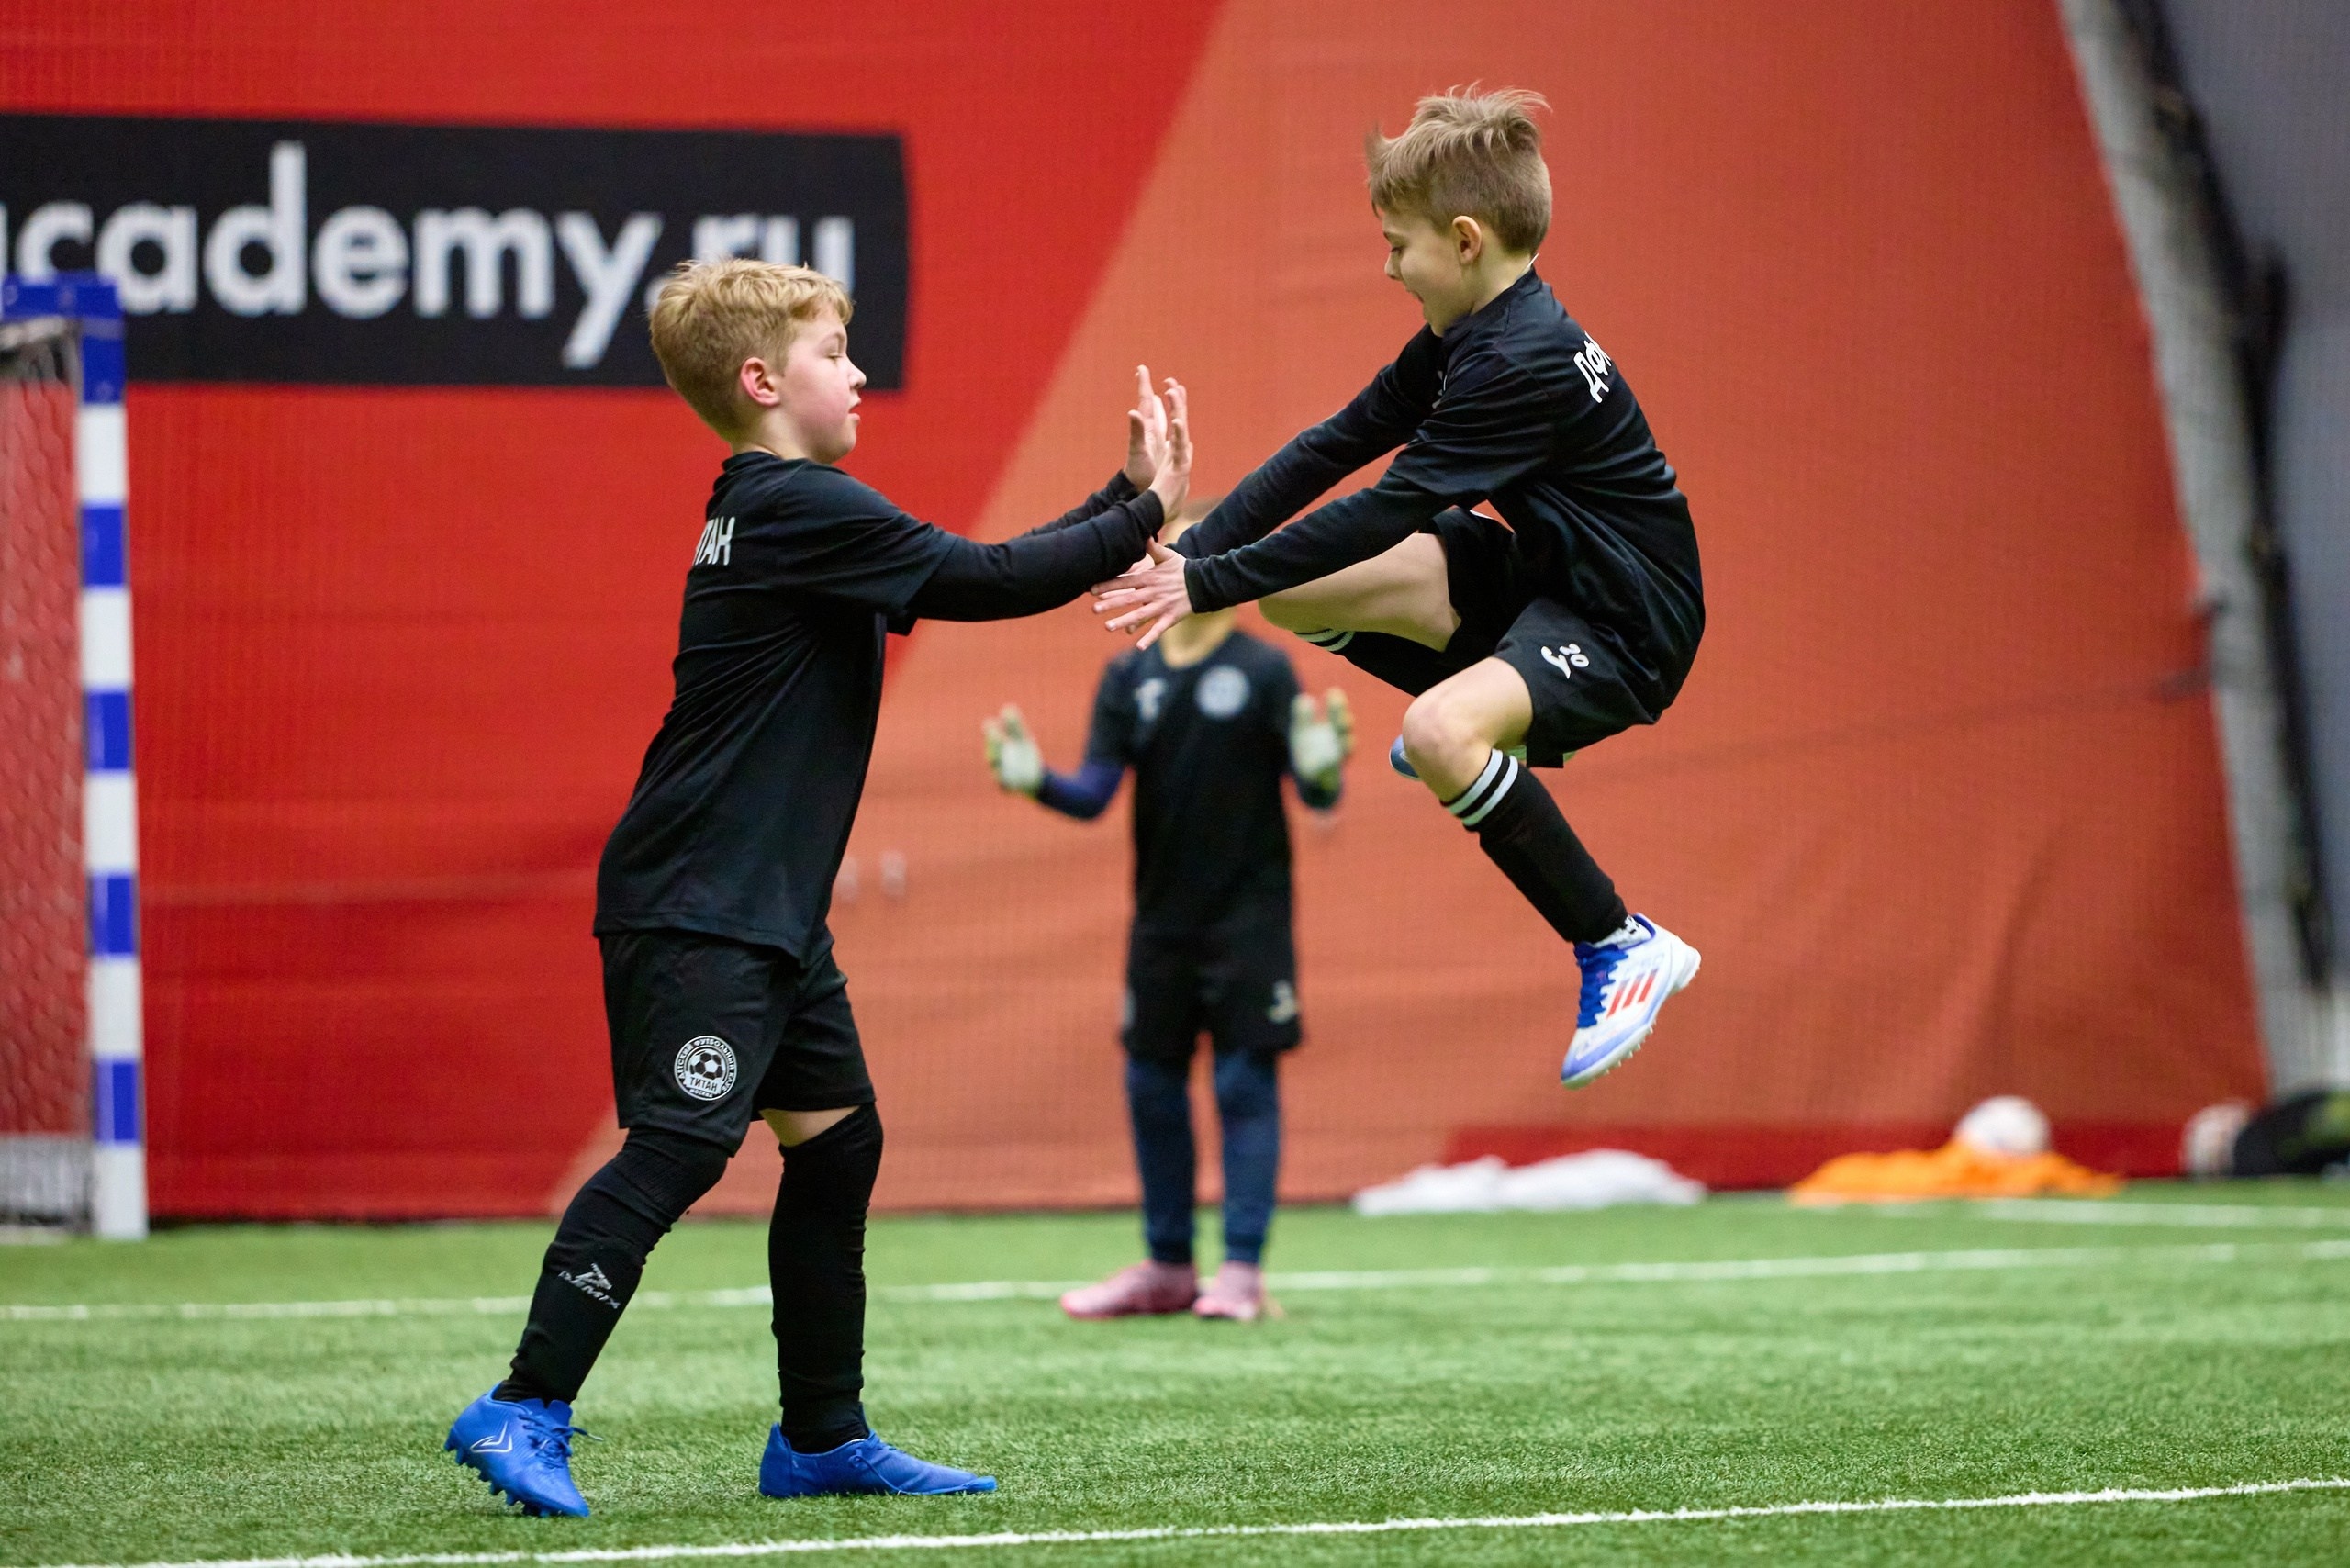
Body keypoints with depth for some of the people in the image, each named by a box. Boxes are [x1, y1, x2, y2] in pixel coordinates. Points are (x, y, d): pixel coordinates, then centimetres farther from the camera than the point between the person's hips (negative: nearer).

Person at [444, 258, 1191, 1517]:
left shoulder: (778, 515, 17)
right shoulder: (799, 508, -13)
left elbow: (974, 576, 22)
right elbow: (981, 583, -17)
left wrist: (1120, 504, 17)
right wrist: (1141, 518, -6)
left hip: (768, 907, 11)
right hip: (694, 906, -11)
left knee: (836, 1138, 11)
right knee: (681, 1144, -16)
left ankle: (822, 1435, 16)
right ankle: (525, 1409, -17)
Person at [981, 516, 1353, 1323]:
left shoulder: (1264, 671, -4)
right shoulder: (1128, 678, 7)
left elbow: (1315, 797, -7)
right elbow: (1094, 795, 3)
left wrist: (1323, 771, -29)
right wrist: (1036, 779, -16)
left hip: (1248, 919, -4)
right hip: (1162, 919, 5)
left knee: (1245, 1085, -5)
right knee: (1152, 1087, 7)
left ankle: (1242, 1272, -2)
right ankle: (1167, 1267, 18)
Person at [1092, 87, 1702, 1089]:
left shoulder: (1524, 365, -27)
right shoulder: (1466, 338, 3)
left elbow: (1386, 512, -28)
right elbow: (1335, 445, 3)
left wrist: (1210, 585, -25)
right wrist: (1194, 547, -8)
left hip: (1625, 621, -10)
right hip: (1535, 570, 10)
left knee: (1440, 731, -36)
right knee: (1292, 592, 5)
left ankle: (1622, 948, -19)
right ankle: (1492, 730, 27)